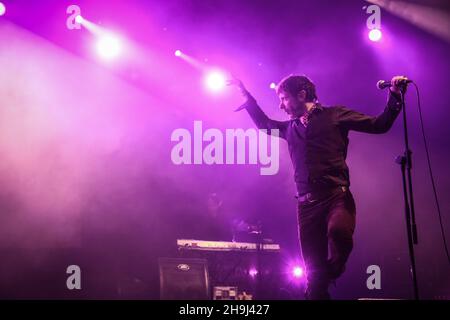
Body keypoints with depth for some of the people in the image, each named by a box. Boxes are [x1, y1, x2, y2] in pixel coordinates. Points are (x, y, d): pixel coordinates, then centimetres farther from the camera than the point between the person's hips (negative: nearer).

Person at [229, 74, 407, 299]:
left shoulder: (334, 115, 8)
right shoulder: (290, 127, 23)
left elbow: (379, 125, 7)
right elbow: (264, 124, 42)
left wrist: (395, 95, -2)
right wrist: (246, 94, 41)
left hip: (336, 195, -4)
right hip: (307, 203, 5)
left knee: (338, 231, -36)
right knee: (314, 274, -3)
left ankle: (333, 271, -7)